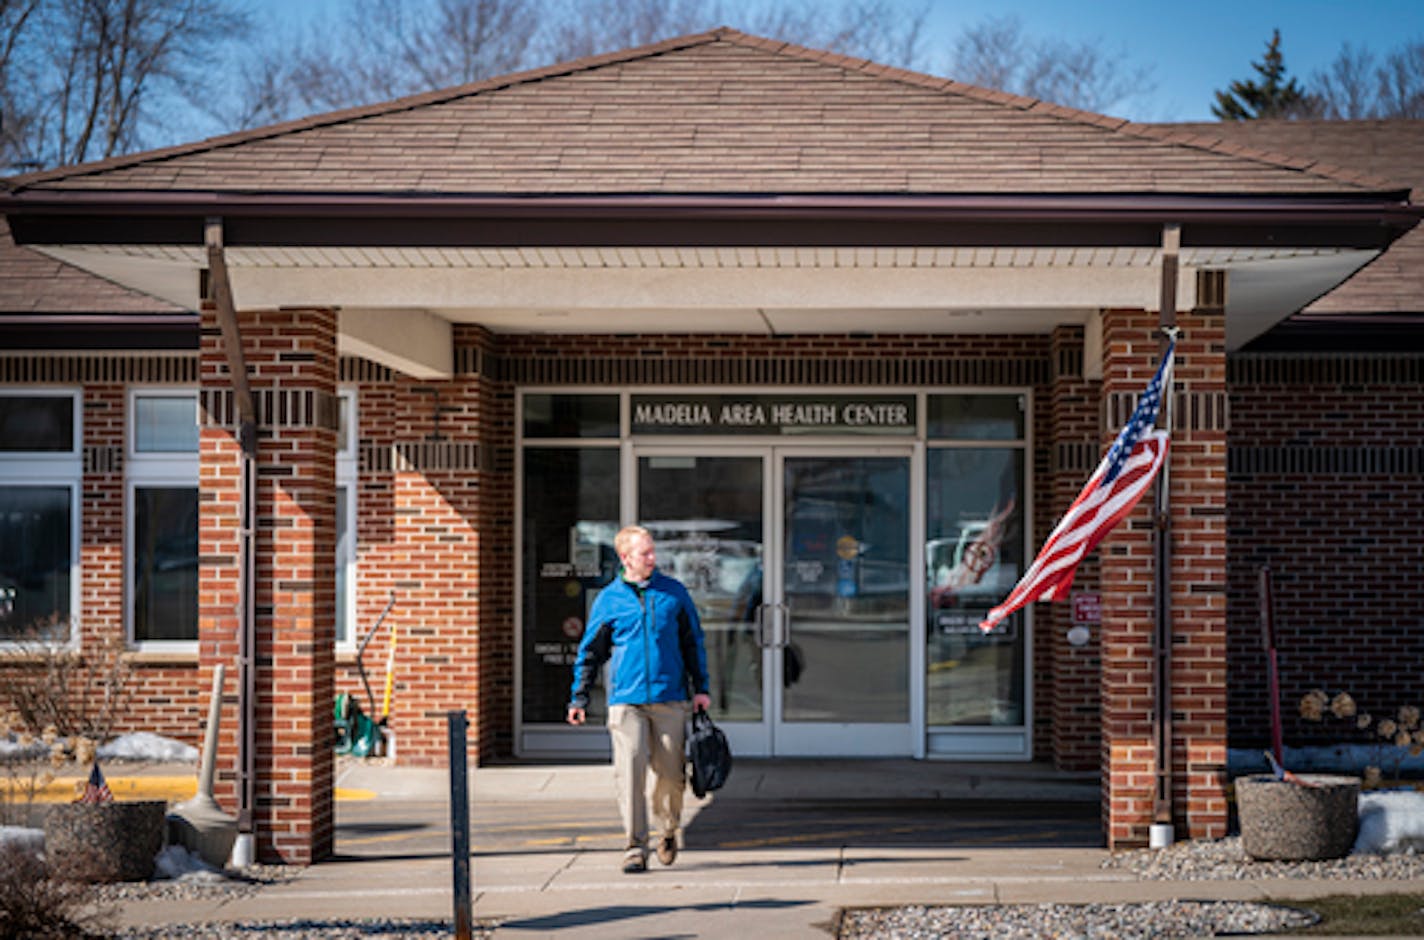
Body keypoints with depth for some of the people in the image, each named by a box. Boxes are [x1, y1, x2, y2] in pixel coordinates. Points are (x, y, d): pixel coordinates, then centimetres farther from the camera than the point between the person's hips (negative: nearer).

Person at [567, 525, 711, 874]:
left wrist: (701, 687, 8)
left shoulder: (674, 592, 8)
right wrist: (579, 696, 6)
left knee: (671, 772, 2)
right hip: (626, 700, -1)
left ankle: (668, 829, 29)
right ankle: (635, 846, -5)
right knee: (629, 769, -11)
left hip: (669, 699, 1)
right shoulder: (609, 599, 5)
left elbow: (693, 642, 14)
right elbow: (590, 651, 11)